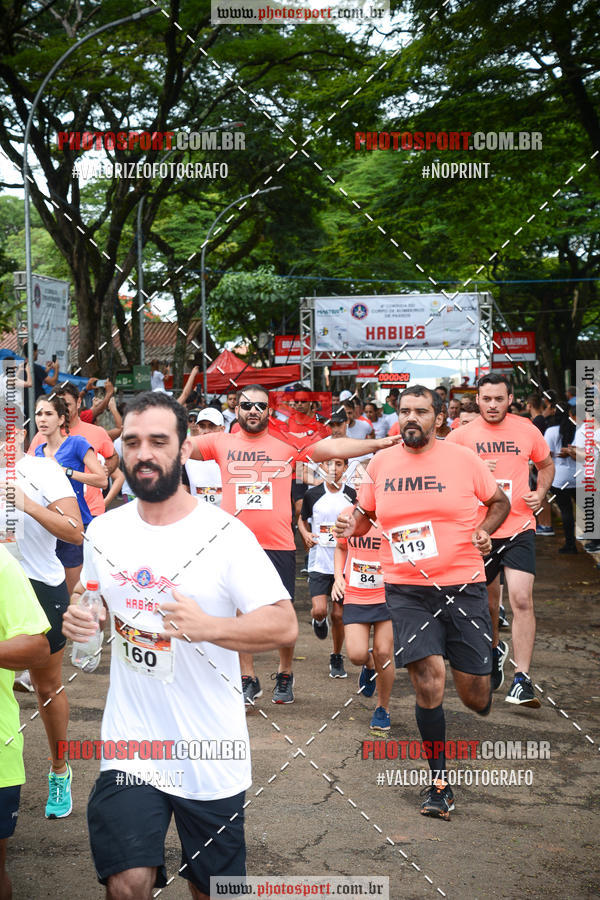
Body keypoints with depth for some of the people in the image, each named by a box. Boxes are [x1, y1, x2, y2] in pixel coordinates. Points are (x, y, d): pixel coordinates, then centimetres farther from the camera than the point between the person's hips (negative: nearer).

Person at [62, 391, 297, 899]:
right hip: (130, 743, 2)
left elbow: (285, 626, -15)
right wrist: (77, 616, -3)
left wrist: (208, 626, -30)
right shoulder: (103, 531, 3)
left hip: (212, 752, -2)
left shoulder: (225, 534, -12)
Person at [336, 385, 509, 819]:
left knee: (474, 694, 2)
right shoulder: (381, 463, 5)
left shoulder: (464, 459, -1)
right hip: (407, 590, 1)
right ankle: (440, 781, 7)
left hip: (464, 586, -1)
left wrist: (484, 530, -5)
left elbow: (500, 501, 13)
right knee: (429, 680, -11)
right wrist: (351, 526, -4)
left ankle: (483, 697, 43)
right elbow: (365, 513, 18)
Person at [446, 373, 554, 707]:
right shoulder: (462, 435, -2)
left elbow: (546, 465, 18)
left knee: (522, 599, -15)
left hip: (520, 528, -1)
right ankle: (495, 650, 47)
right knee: (488, 601, 16)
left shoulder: (527, 430, 1)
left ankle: (522, 680, -10)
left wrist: (540, 492, -1)